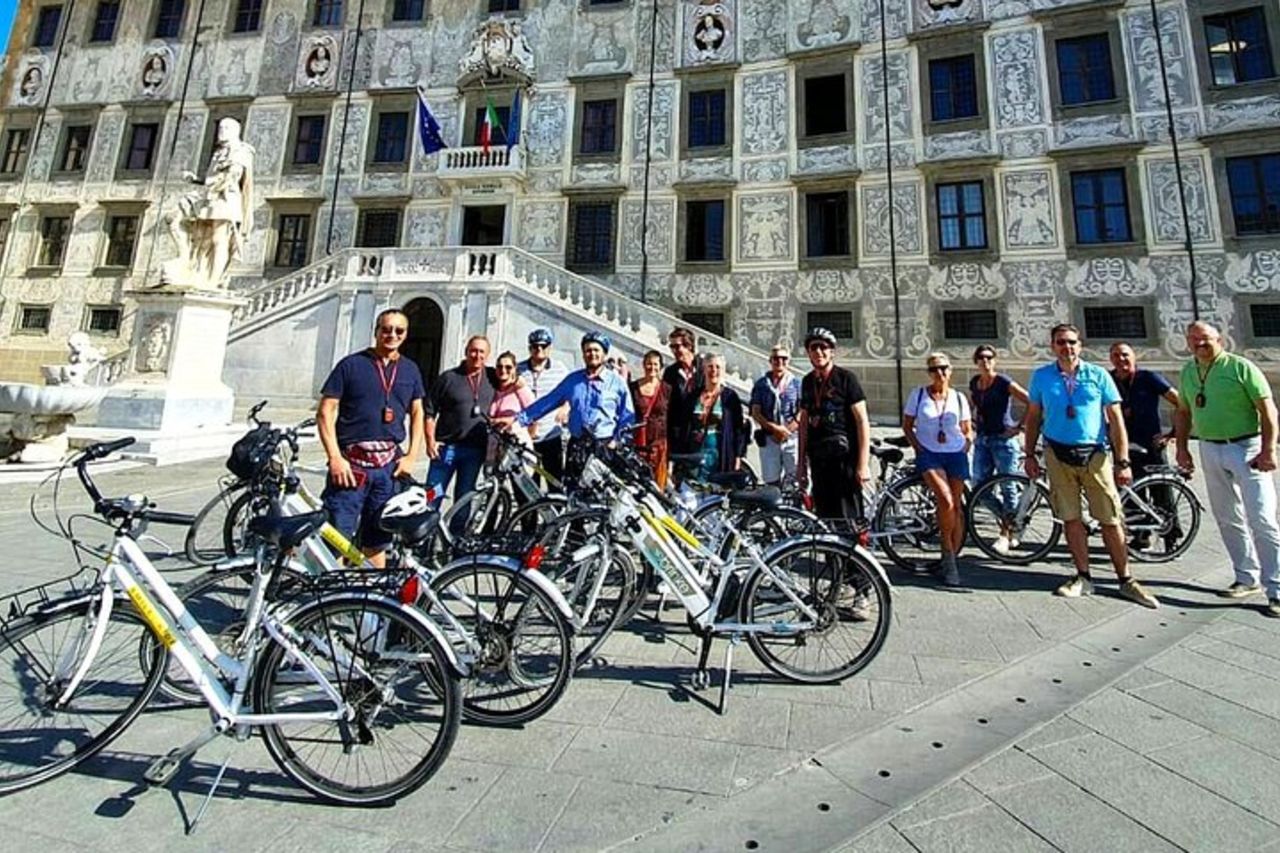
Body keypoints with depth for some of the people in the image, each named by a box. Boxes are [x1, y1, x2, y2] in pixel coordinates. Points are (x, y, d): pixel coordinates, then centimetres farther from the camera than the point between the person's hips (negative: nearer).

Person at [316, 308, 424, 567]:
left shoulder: (410, 369, 12)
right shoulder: (351, 364, 0)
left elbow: (417, 413, 16)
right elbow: (326, 412, -2)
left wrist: (412, 456, 4)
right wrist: (335, 458, -12)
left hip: (389, 465, 4)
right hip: (350, 463, -3)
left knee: (377, 541, 13)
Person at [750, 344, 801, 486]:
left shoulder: (797, 383, 9)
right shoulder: (761, 384, 9)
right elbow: (755, 413, 2)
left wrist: (786, 430, -12)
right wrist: (775, 428, -11)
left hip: (792, 438, 0)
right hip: (768, 439, 1)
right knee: (771, 482, 2)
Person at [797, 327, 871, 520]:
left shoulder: (846, 378, -5)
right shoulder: (807, 381, 12)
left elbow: (863, 421, -8)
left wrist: (863, 463, -14)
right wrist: (801, 462, 13)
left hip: (844, 456, -5)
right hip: (818, 459, 5)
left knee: (848, 516, -5)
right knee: (824, 515, 10)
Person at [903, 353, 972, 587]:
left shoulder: (959, 398, 8)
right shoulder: (918, 395, 2)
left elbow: (967, 429, 17)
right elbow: (907, 425, 7)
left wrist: (967, 443, -1)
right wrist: (918, 447, -5)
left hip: (955, 455, 3)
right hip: (928, 454, -3)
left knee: (956, 506, 2)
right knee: (946, 501, -22)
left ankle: (951, 558, 16)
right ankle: (948, 556, -5)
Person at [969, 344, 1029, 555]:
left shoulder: (1004, 382, -8)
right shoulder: (974, 383, 9)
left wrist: (1019, 425, -14)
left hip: (1004, 439, -6)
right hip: (982, 439, 6)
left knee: (1007, 487, 0)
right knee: (979, 486, 3)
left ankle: (1006, 534, 11)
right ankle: (1008, 520, 23)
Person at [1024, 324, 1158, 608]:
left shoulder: (1098, 375, 1)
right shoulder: (1041, 376, 4)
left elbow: (1116, 419, 1)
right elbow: (1033, 416, 9)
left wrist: (1123, 462, -5)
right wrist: (1029, 454, 5)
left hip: (1094, 454, -1)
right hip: (1058, 455, 1)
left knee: (1111, 520, 2)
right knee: (1070, 519, 7)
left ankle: (1126, 580, 16)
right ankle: (1083, 577, 18)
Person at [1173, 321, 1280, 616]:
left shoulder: (1240, 367, -8)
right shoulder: (1187, 372, 9)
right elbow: (1183, 411, 17)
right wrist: (1181, 447, 12)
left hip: (1246, 448, -5)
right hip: (1210, 450, 5)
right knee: (1228, 520, 11)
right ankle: (1247, 578, 23)